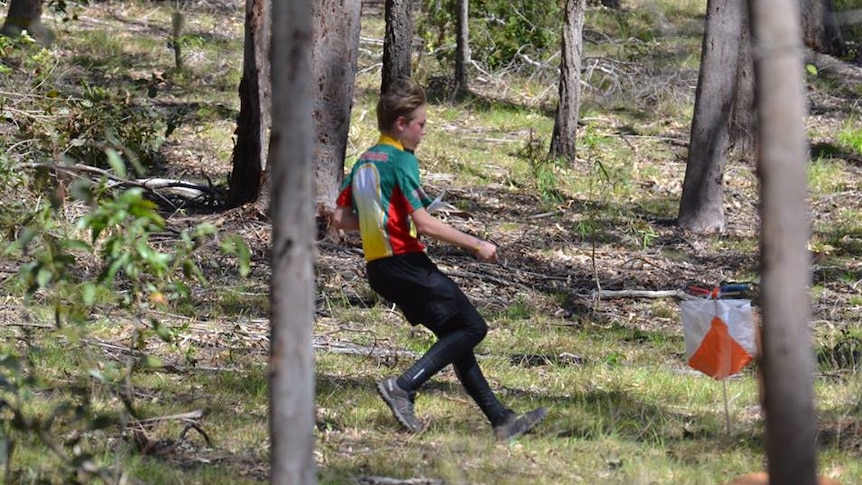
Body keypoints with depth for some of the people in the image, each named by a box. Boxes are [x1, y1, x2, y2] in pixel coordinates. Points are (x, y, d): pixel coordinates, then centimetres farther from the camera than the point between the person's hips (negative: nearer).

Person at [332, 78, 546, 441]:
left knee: (456, 335, 12)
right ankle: (404, 387, -15)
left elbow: (340, 218, 15)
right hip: (404, 262, -10)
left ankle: (501, 419, 10)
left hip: (378, 267, 10)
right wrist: (476, 245, -11)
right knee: (472, 327, -5)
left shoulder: (364, 162, 14)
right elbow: (424, 224, -19)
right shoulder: (400, 161, -13)